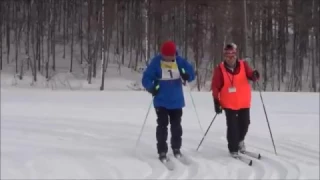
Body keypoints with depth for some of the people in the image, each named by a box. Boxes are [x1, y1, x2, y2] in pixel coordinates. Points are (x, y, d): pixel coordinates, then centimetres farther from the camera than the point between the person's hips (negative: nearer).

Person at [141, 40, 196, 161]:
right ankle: (162, 152, 2)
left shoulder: (180, 61, -5)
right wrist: (151, 87, -32)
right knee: (162, 126, -6)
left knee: (176, 126, 14)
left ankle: (176, 149, 29)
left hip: (176, 101, 3)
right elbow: (146, 78, -12)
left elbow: (191, 73, -2)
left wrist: (187, 76, -26)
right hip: (161, 102, -3)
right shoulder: (156, 62, -12)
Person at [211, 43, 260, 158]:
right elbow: (215, 87, -5)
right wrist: (216, 102, -9)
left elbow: (250, 74, -12)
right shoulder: (220, 69, -9)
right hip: (229, 104, -3)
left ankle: (240, 140, 43)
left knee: (244, 123, 15)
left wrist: (254, 75, -36)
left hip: (244, 102, 3)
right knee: (232, 127, -3)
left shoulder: (243, 65, -4)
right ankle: (233, 149, 12)